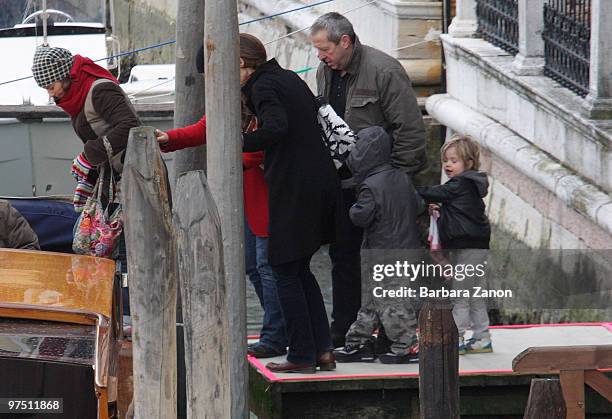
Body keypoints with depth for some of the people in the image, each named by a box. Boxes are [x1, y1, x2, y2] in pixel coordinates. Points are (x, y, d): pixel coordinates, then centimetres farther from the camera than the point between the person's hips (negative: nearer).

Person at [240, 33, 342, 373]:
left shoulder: (263, 86, -11)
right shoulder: (290, 78, 15)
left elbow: (277, 127, -27)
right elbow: (318, 116, 20)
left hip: (293, 189, -9)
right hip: (322, 182, 9)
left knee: (286, 272, 1)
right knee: (301, 270, 17)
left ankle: (302, 355, 2)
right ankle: (324, 350, 13)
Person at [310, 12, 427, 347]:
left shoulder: (384, 71, -16)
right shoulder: (325, 72, 8)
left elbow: (410, 129, -16)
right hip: (344, 183, 7)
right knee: (342, 255, 10)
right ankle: (343, 329, 19)